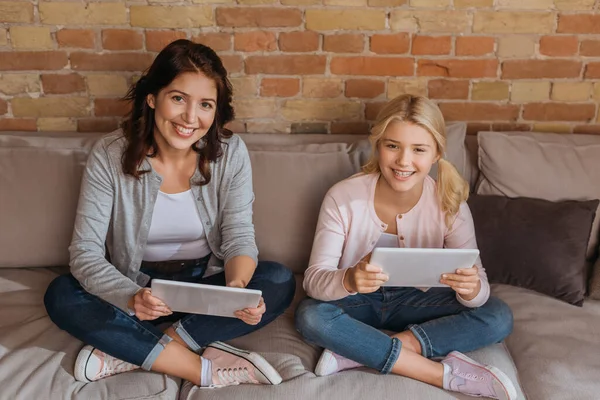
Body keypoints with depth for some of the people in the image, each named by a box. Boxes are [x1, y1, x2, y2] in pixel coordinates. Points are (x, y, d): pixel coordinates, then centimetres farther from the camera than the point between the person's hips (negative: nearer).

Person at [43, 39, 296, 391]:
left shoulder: (230, 152, -13)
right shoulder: (110, 156, -16)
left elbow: (239, 237, -14)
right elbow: (85, 252, -18)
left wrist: (238, 286, -37)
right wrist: (131, 298, -39)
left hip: (207, 285, 1)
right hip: (138, 287, 0)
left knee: (280, 282, -24)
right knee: (62, 296, -25)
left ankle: (127, 351, -20)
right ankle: (205, 369, -24)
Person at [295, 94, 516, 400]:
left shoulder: (450, 204, -15)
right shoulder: (343, 197, -20)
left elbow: (477, 285, -16)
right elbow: (313, 279, -22)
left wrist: (472, 288, -42)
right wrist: (348, 280, -46)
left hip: (415, 300, 2)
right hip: (357, 300, -1)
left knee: (498, 318, -19)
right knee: (310, 316, -32)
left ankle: (358, 351, -24)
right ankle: (444, 372, -25)